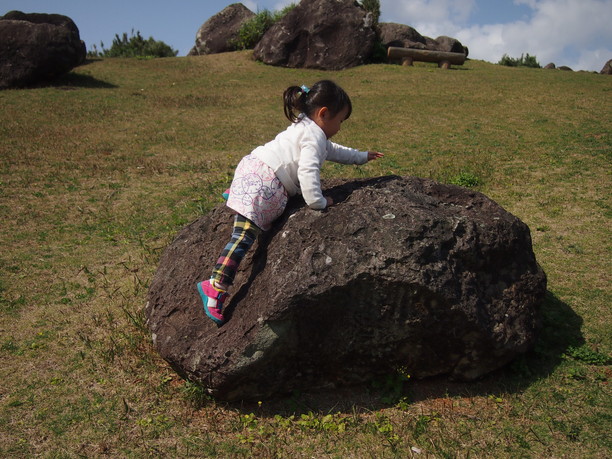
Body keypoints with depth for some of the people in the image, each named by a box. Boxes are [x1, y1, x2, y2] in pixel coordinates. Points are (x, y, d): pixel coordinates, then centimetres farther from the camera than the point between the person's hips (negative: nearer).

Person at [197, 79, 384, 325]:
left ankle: (235, 194, 46)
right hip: (262, 186, -10)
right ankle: (215, 288, -20)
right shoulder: (315, 136, -8)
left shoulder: (304, 128, 24)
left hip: (252, 169, 10)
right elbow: (308, 171, -23)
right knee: (244, 237, -16)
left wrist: (362, 156, 44)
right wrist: (318, 202, -15)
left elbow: (332, 150, 38)